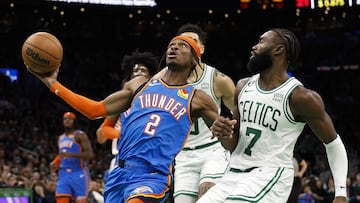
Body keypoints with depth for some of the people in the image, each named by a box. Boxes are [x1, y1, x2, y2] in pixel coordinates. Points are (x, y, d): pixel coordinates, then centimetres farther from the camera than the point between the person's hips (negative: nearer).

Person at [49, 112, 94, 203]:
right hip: (64, 174, 6)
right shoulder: (60, 138, 19)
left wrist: (70, 154, -26)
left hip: (79, 174, -6)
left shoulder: (80, 135, -5)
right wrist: (54, 163, 11)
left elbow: (90, 154, -17)